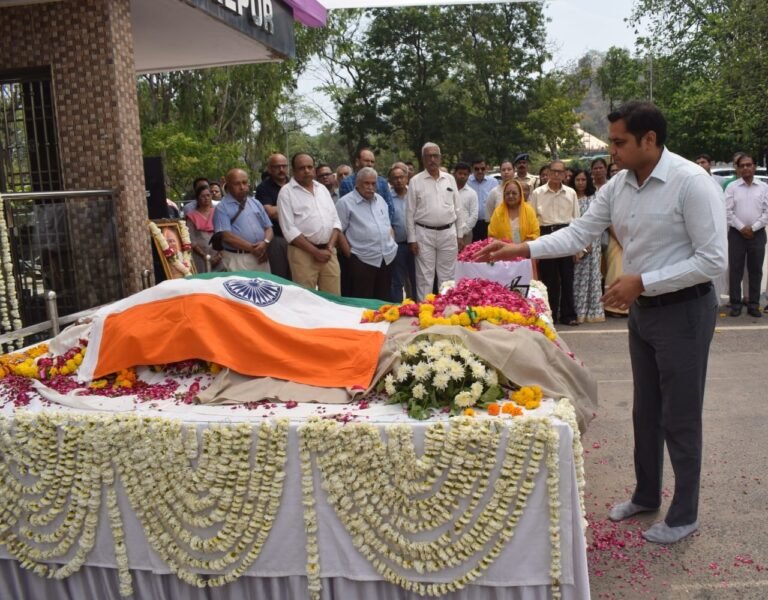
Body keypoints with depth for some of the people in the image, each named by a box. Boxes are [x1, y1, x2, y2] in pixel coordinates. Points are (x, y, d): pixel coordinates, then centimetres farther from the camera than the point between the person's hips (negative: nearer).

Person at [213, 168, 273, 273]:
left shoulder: (256, 203, 15)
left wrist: (265, 243, -10)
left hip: (260, 257, 5)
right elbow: (227, 236, -12)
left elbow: (268, 227, 12)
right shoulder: (222, 208, -2)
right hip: (237, 259, -5)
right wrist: (252, 248, -16)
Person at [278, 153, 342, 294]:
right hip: (303, 253, -5)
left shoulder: (322, 189, 15)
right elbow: (289, 229, -10)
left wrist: (330, 247, -3)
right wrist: (315, 251, -13)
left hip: (328, 252, 5)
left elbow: (335, 220, 13)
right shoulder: (286, 192, -3)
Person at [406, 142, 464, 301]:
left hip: (448, 233, 3)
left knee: (447, 276, 9)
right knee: (425, 276, 2)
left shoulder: (450, 179, 8)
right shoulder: (416, 181, -1)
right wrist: (412, 239, -5)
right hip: (424, 234, -3)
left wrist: (460, 235, 8)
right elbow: (410, 212, -1)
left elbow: (457, 208, 11)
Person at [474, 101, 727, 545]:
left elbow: (713, 260, -22)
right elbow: (579, 233, 4)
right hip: (643, 307, 7)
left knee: (680, 417, 5)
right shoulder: (619, 185, 1)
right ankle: (646, 496, 38)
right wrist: (520, 250, -5)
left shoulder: (691, 183, -20)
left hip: (684, 308, -7)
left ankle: (685, 516, 24)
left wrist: (641, 282, -24)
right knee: (646, 410, 19)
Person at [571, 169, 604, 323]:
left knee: (591, 274, 1)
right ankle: (577, 311, 0)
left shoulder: (593, 198, 9)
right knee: (576, 277, -3)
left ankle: (592, 311, 4)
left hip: (591, 241, 1)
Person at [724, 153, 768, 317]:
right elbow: (727, 211, -4)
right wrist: (742, 228, -10)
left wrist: (753, 228, -9)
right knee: (735, 270, -1)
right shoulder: (732, 187, 2)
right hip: (737, 233, -1)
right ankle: (735, 304, 6)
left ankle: (753, 305, 11)